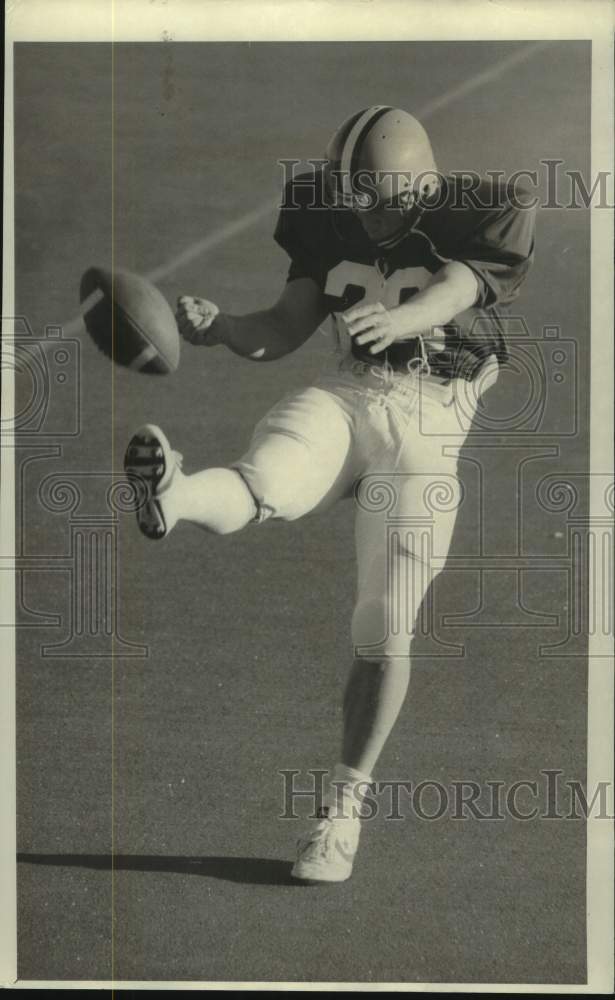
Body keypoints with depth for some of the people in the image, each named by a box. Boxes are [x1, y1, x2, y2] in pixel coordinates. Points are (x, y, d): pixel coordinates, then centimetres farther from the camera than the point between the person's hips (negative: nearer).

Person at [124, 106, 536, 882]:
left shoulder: (479, 222, -6)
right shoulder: (334, 221, 6)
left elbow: (443, 299, -26)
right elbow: (284, 332, 4)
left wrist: (391, 319, -50)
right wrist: (220, 328, -17)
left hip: (424, 427, -2)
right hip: (344, 394, 3)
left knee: (385, 629, -4)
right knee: (264, 483, -32)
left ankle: (344, 805, 9)